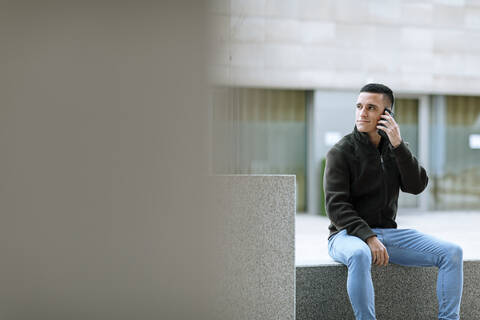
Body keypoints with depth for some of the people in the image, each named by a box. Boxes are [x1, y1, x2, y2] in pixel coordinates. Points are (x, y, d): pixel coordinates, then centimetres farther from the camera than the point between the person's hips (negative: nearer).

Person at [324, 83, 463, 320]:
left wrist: (398, 145, -14)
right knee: (359, 255, -41)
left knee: (452, 253, -11)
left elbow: (417, 186, -5)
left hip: (388, 232, 5)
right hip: (347, 235, -5)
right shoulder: (341, 152, -5)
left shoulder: (394, 149, 10)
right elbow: (336, 207, -13)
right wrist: (368, 237, -25)